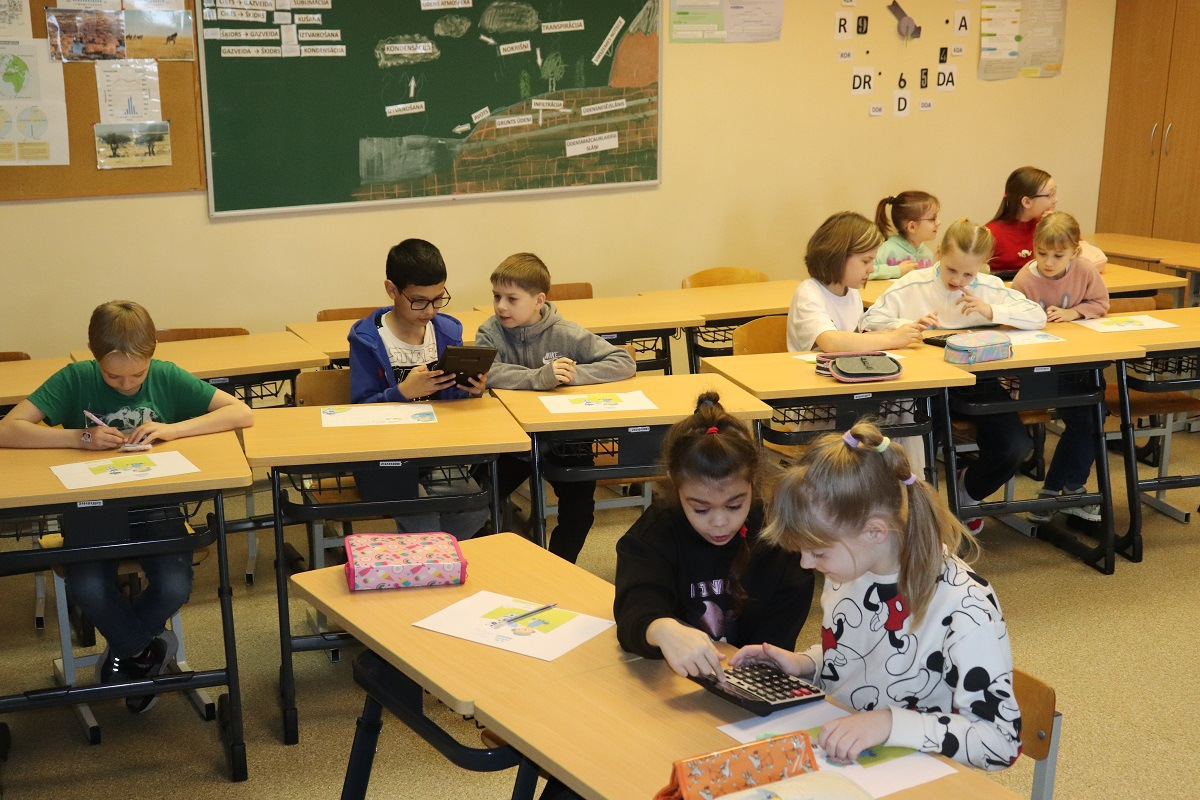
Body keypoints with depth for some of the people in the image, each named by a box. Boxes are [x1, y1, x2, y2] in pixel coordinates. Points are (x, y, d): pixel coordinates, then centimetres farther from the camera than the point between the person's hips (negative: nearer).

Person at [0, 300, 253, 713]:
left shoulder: (167, 378, -5)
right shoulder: (74, 380, -8)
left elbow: (242, 413, -11)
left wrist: (173, 429, -23)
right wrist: (79, 437, -27)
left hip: (153, 504, 1)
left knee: (175, 586, -24)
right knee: (87, 586, -28)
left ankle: (126, 651, 9)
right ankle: (145, 651, 3)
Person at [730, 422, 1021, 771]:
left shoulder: (963, 606, -22)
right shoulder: (846, 566, -1)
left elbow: (1002, 741, -20)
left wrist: (889, 723, -31)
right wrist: (805, 663, -2)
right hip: (834, 760, 6)